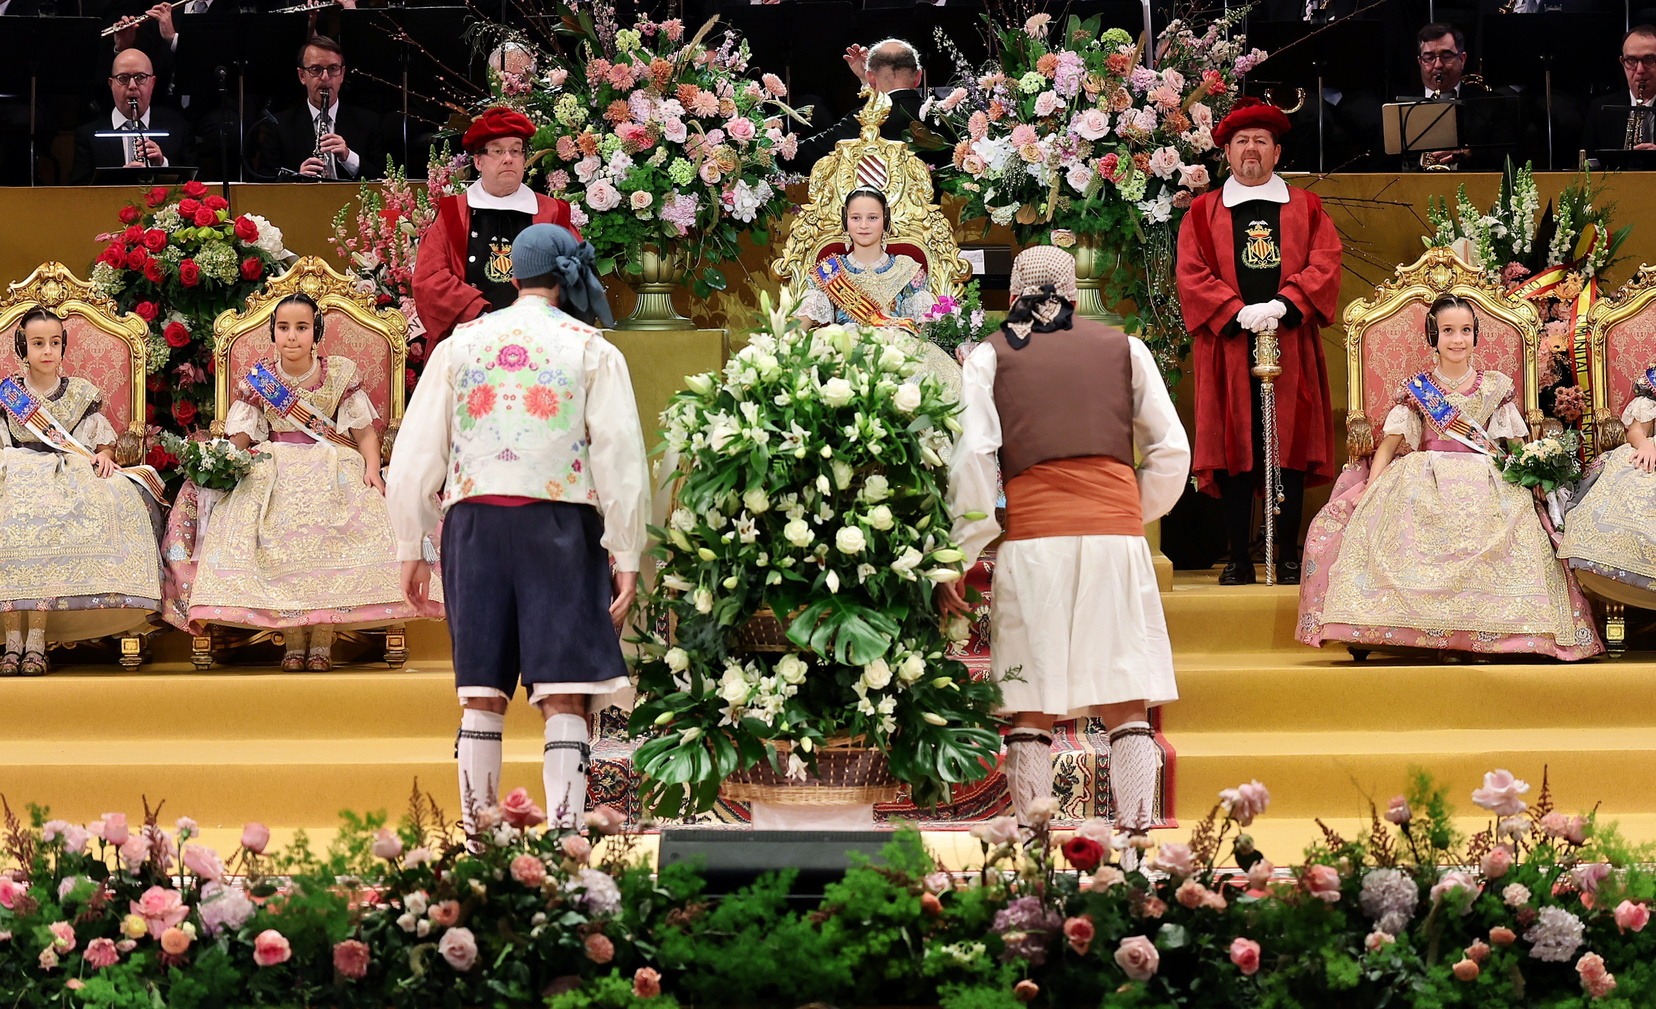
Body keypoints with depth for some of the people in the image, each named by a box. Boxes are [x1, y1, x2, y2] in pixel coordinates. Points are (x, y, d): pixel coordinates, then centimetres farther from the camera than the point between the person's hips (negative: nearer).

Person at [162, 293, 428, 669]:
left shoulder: (341, 373, 4)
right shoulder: (257, 379, 6)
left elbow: (365, 431, 5)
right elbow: (238, 438, 3)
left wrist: (372, 468, -12)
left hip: (334, 471, -1)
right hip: (274, 471, 1)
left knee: (330, 529, -31)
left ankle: (322, 638, -25)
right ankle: (293, 639, -24)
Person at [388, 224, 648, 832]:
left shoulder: (459, 345, 11)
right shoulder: (593, 351, 3)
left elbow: (416, 454, 8)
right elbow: (620, 459, -4)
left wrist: (410, 549, 14)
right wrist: (626, 558, -1)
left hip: (473, 521, 3)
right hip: (559, 524, -2)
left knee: (481, 696, 9)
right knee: (563, 698, -3)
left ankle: (477, 835, 12)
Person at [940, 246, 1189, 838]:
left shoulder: (990, 356, 10)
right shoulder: (1125, 348, 14)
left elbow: (970, 456, -2)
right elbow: (1170, 450, 10)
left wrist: (956, 557, -1)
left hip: (1031, 533, -1)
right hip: (1117, 531, 1)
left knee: (1032, 706, 3)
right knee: (1127, 700, 3)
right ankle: (1139, 829, -2)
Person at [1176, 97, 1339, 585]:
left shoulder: (1306, 208, 14)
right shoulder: (1203, 212, 11)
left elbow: (1324, 265, 2)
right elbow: (1192, 274, 0)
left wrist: (1281, 306, -14)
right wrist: (1239, 312, -13)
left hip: (1291, 345, 1)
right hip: (1228, 346, -1)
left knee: (1291, 449, -1)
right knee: (1235, 450, -3)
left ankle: (1289, 557, 5)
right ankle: (1239, 558, 1)